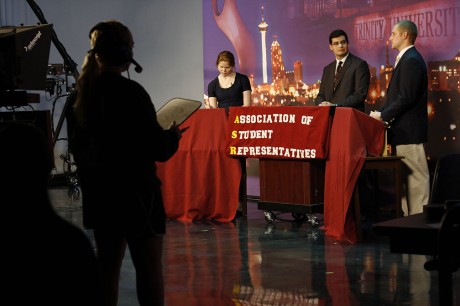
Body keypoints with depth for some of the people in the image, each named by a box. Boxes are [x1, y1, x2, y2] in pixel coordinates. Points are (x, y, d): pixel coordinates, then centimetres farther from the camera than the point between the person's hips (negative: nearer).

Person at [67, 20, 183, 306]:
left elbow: (77, 145, 14)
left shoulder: (81, 93, 4)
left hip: (99, 191, 8)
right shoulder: (130, 92, -18)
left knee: (108, 263, 15)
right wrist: (173, 135, 3)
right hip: (134, 190, -7)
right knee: (149, 266, 1)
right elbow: (158, 149, -17)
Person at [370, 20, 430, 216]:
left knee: (416, 174, -5)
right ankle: (409, 215, 19)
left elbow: (406, 98, -22)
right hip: (403, 129, 11)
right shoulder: (406, 59, 18)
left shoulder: (411, 61, -15)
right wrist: (383, 113, 8)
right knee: (406, 175, 13)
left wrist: (383, 115, -15)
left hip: (409, 130, -11)